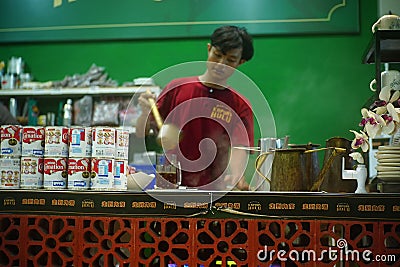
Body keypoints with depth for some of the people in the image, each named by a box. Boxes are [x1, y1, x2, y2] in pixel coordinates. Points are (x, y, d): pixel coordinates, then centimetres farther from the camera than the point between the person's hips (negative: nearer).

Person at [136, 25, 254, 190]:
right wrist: (146, 113, -12)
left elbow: (239, 147, -7)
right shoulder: (177, 88, 7)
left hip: (214, 193, 0)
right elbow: (141, 133, 10)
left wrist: (237, 177, -28)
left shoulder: (241, 106, 6)